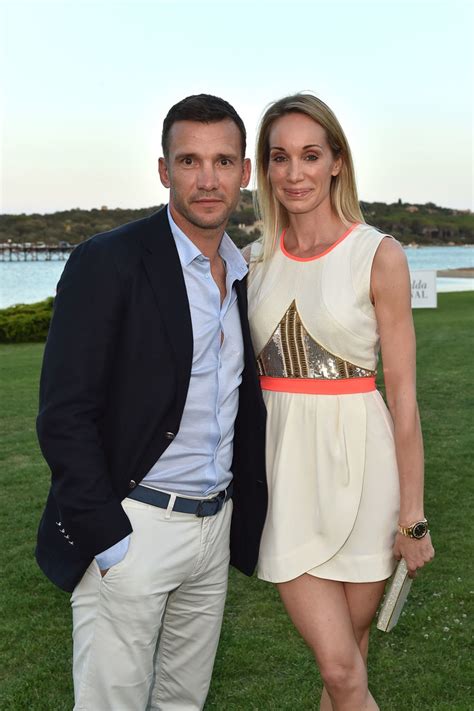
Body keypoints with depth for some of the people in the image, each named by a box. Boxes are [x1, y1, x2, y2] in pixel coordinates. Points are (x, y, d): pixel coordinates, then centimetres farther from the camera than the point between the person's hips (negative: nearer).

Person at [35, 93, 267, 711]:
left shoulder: (242, 278, 9)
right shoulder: (108, 262, -12)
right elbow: (64, 415, -15)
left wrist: (245, 517, 11)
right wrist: (108, 538, -17)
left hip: (216, 525, 6)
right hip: (131, 527, -6)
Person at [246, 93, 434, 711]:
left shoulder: (378, 256, -6)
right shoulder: (257, 260, 6)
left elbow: (402, 393, -6)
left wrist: (412, 513, -7)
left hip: (357, 459, -2)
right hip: (284, 466, 2)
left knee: (348, 657, 11)